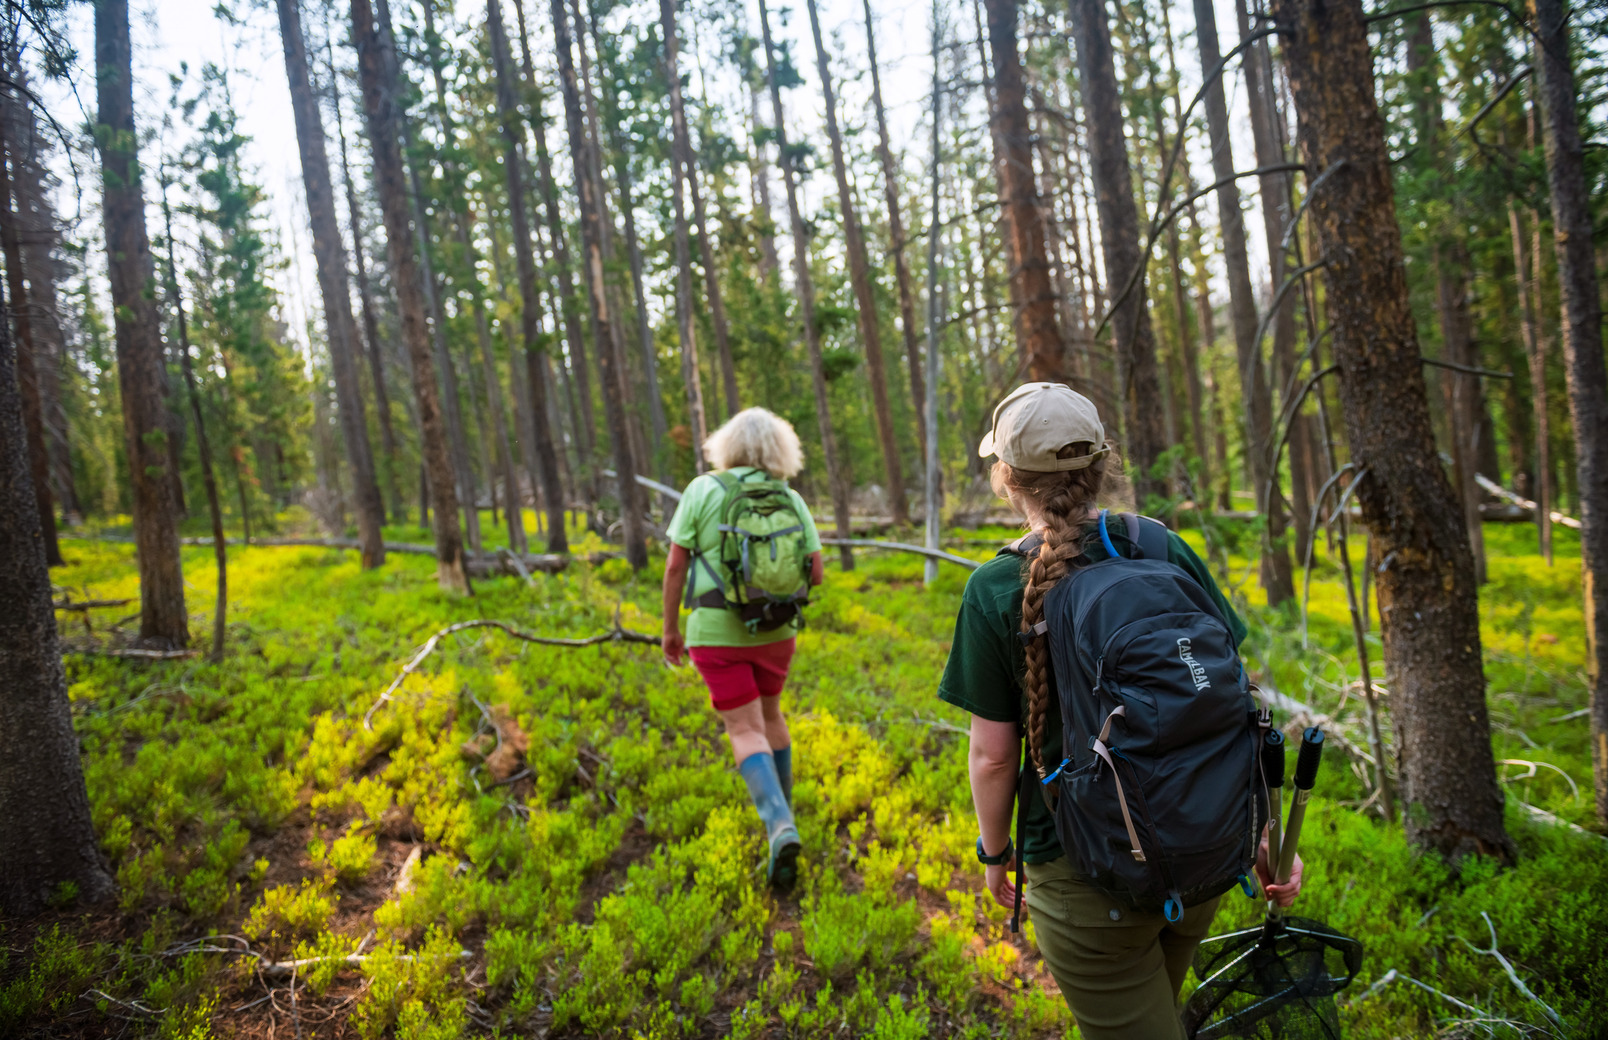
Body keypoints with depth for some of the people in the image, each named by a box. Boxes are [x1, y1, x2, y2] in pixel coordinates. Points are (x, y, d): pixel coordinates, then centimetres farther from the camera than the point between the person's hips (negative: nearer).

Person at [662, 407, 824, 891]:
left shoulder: (703, 490, -9)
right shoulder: (792, 500, -2)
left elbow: (675, 564, -8)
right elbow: (815, 573, -2)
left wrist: (670, 627, 2)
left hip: (716, 633, -3)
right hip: (776, 629, 3)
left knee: (746, 732, -1)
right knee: (768, 712, 24)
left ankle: (780, 828, -19)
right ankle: (781, 811, 33)